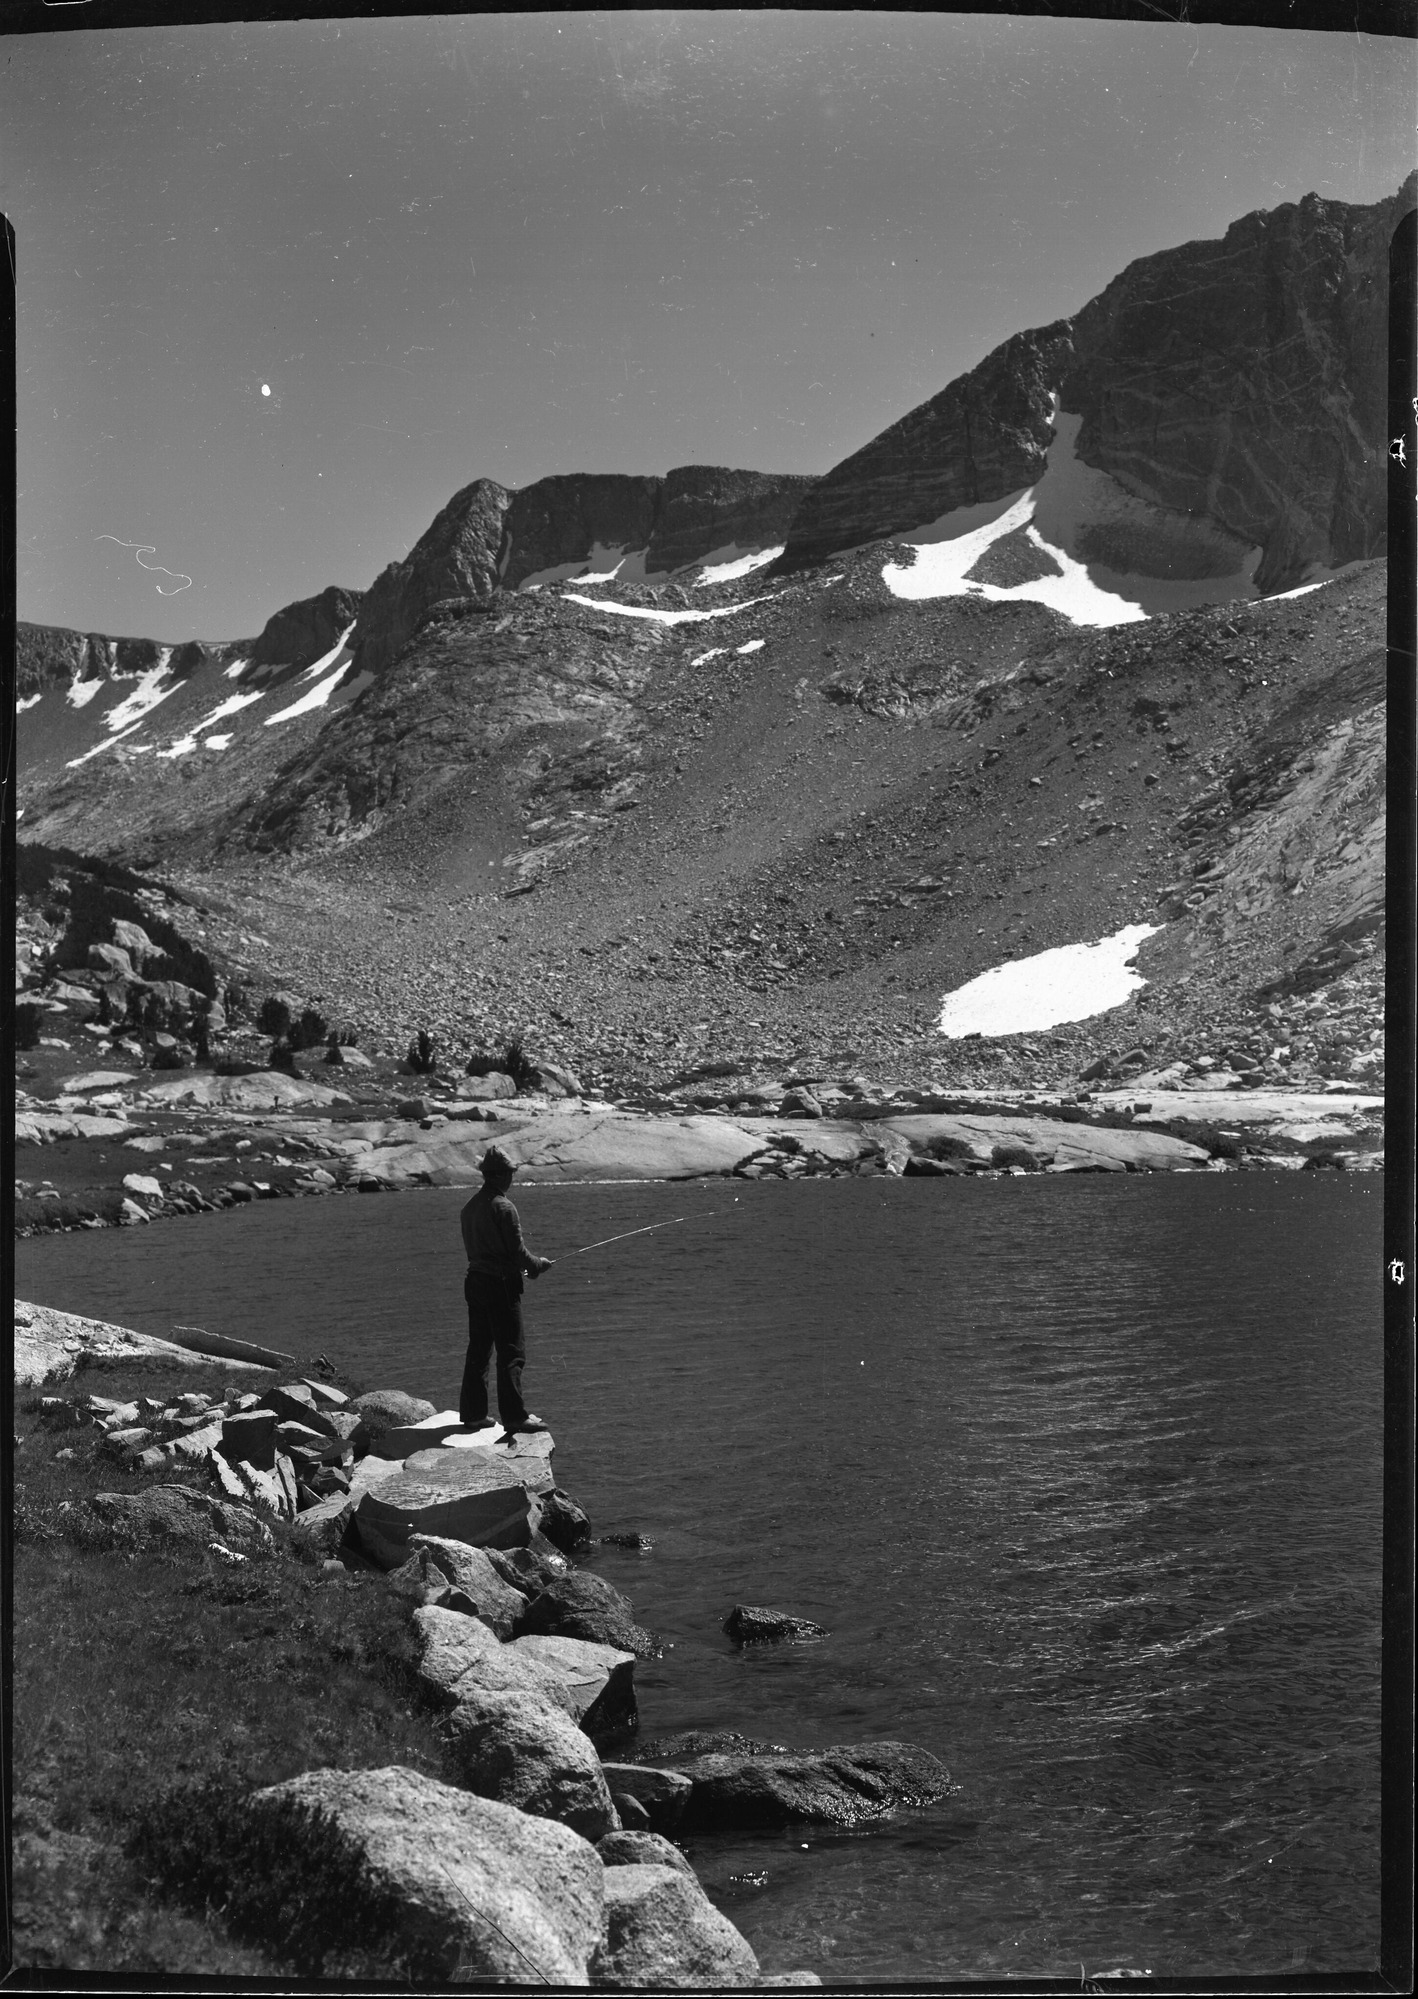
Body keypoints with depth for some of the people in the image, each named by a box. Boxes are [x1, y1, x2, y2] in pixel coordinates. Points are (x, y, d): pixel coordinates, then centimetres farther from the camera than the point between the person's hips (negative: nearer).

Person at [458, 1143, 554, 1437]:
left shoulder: (470, 1207, 11)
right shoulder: (503, 1207, -15)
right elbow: (517, 1250, -14)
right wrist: (539, 1265, 5)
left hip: (475, 1280, 8)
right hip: (501, 1285, -8)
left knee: (478, 1349, 13)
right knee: (512, 1351, -4)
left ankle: (472, 1413, 18)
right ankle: (515, 1416, -5)